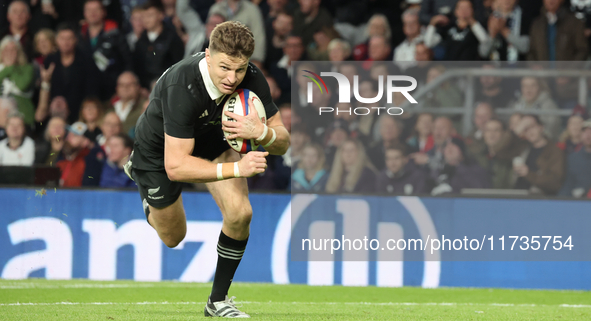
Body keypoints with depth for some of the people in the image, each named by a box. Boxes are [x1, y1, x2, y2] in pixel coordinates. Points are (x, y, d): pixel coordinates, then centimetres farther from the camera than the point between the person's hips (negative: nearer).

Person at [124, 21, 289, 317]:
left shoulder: (251, 79, -29)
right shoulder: (181, 87, -43)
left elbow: (283, 143, -21)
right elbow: (175, 166, -43)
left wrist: (262, 132, -45)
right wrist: (236, 168, -52)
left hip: (213, 142, 3)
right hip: (161, 151, -3)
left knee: (239, 213, -21)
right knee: (173, 238, 17)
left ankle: (218, 300, 1)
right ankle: (138, 172, 49)